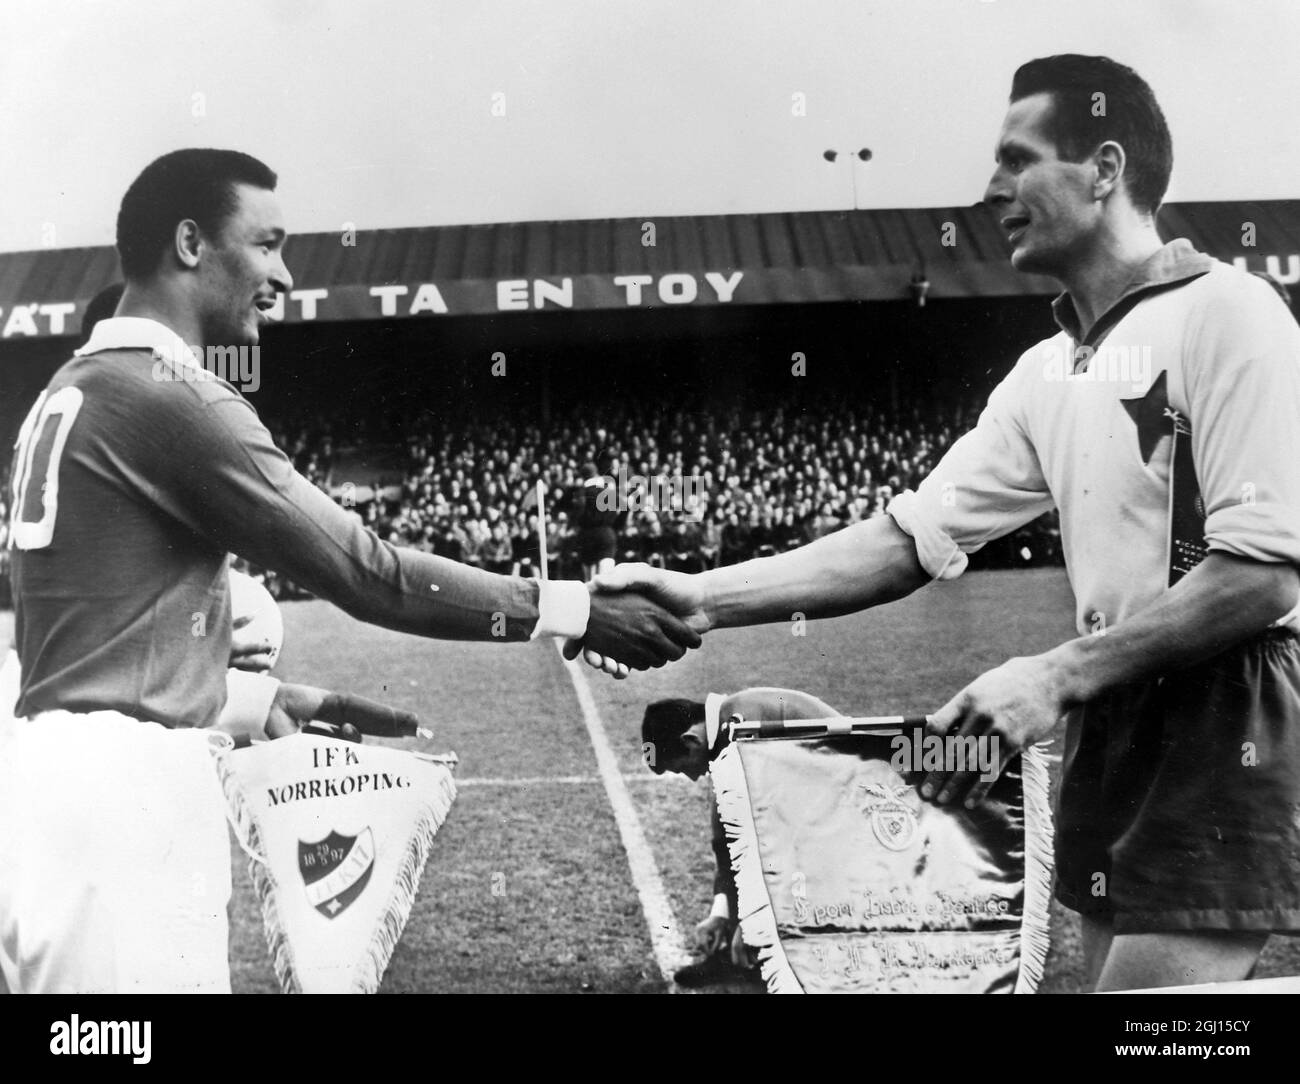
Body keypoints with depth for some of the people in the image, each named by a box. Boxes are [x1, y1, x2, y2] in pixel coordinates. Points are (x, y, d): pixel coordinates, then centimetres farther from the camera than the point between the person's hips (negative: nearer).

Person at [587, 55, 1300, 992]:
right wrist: (703, 599, -1)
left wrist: (1060, 676, -20)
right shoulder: (1050, 371, 13)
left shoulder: (1223, 312, -10)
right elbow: (911, 541, 7)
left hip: (1224, 742, -7)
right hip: (1117, 738, 8)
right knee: (1114, 972, 15)